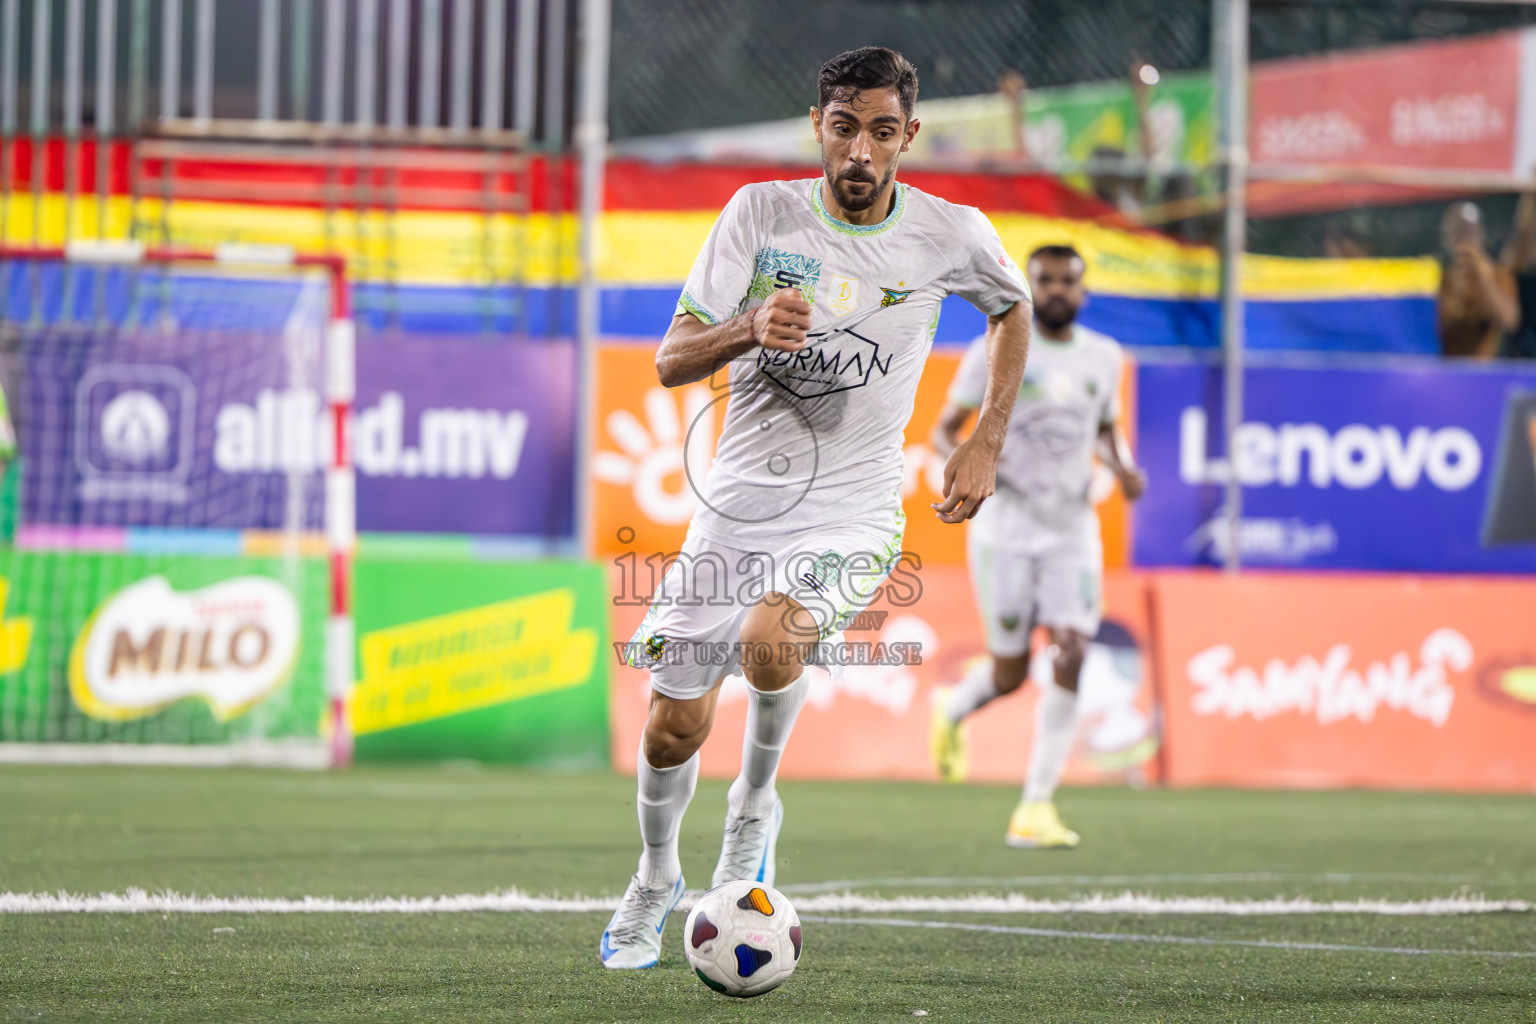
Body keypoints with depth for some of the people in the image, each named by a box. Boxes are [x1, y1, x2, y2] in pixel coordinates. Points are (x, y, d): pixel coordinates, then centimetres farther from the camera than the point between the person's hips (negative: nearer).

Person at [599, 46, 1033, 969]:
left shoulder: (951, 235, -5)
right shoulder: (762, 213, -6)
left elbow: (1014, 310, 19)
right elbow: (672, 361, -8)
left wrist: (987, 444, 10)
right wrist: (751, 327, -29)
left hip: (854, 515, -2)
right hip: (740, 503, 2)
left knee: (771, 642, -32)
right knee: (676, 725, 4)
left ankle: (756, 806, -2)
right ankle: (656, 876, 35)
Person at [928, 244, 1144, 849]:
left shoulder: (1103, 356, 8)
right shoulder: (997, 350, -3)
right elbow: (944, 428, 1)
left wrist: (1123, 466, 3)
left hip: (1073, 531, 3)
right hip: (1006, 527, -3)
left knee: (1072, 653, -15)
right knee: (1009, 674, 0)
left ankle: (1036, 807, -12)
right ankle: (952, 711, 38)